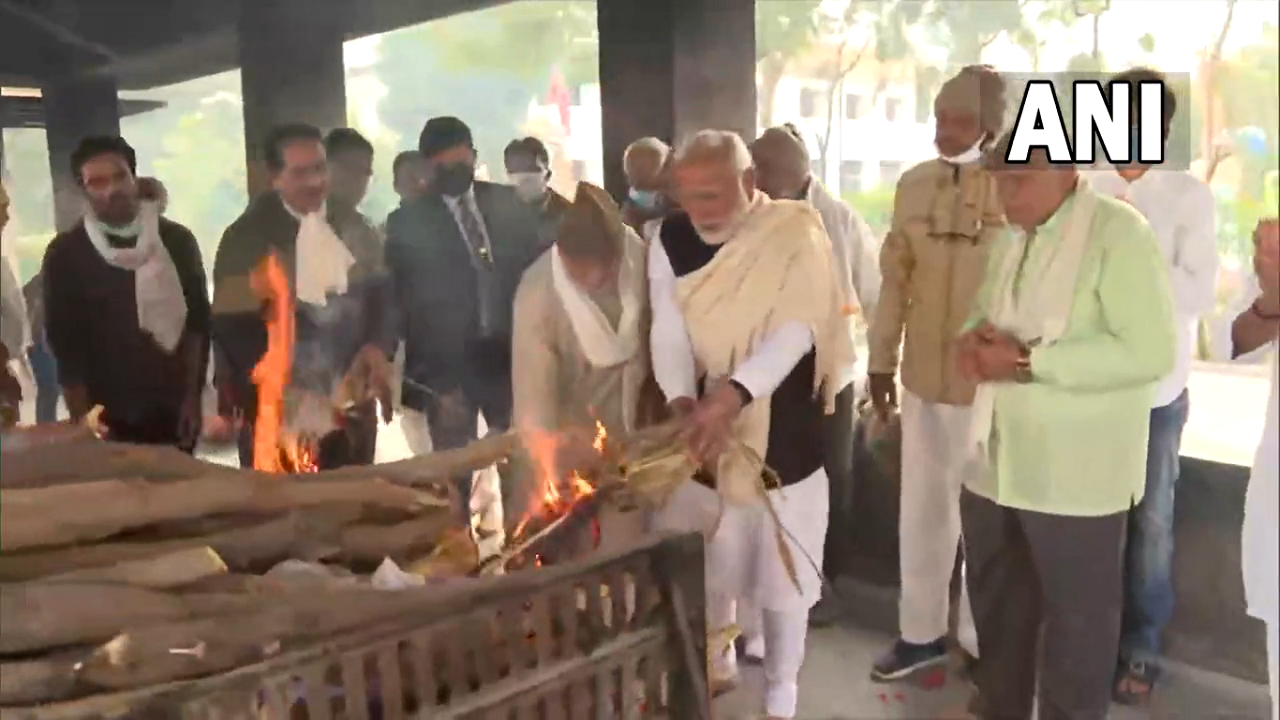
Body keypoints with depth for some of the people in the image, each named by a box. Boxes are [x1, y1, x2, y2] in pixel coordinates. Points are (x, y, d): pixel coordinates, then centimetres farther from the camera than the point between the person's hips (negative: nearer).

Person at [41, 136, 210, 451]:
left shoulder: (176, 240, 2)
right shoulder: (65, 253, -1)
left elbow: (198, 321, 3)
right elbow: (65, 342, -1)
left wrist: (193, 397, -2)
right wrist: (82, 421, -6)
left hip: (174, 411, 1)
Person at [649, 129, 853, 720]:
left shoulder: (796, 234, -15)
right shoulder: (670, 240, -4)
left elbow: (795, 330, -24)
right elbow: (668, 332, -10)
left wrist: (732, 395, -37)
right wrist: (683, 402, -28)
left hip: (781, 432, -3)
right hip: (703, 428, 3)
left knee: (781, 570, 10)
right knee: (703, 563, 17)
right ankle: (715, 664, 43)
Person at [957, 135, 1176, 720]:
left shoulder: (1118, 233, -13)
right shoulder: (1011, 237, 11)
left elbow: (1151, 352, -21)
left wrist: (1029, 361, -23)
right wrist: (975, 340, -4)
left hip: (1074, 479, -7)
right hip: (994, 466, 7)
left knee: (1076, 629, 10)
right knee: (996, 611, 21)